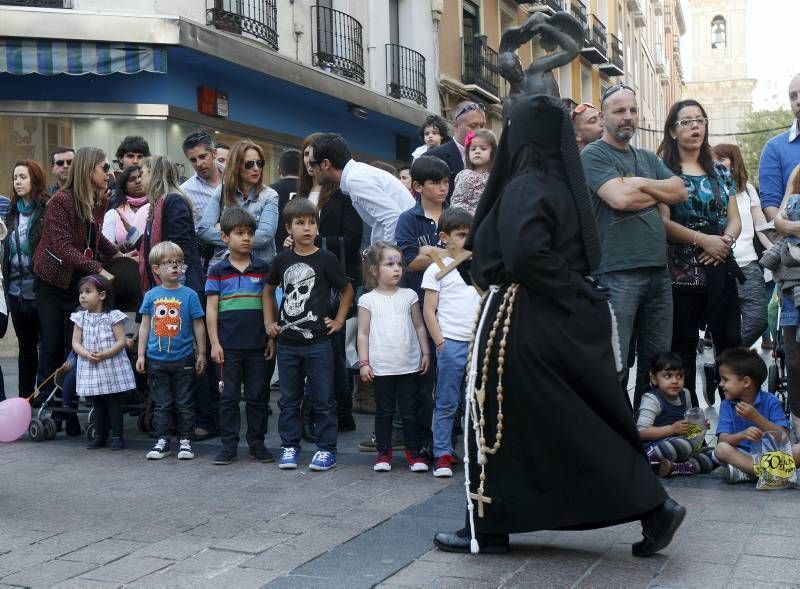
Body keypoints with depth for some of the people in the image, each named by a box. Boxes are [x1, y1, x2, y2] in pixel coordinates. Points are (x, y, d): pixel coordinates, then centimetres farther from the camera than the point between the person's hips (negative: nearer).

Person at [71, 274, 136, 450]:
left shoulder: (113, 316, -7)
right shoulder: (81, 317, 5)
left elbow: (121, 341, -11)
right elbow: (76, 343, 2)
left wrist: (104, 354, -21)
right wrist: (87, 355, -17)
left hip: (112, 367, -4)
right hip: (90, 368, 4)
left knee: (114, 402, 2)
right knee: (97, 403, 13)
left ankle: (117, 436, 9)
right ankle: (100, 436, 22)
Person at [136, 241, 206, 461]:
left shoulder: (189, 295, -4)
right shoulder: (151, 295, 1)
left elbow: (198, 326, 1)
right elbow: (145, 325, 8)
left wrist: (201, 354, 2)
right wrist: (141, 355, 6)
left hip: (183, 359, -2)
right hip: (156, 360, 2)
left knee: (184, 403, 6)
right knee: (161, 404, 10)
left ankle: (185, 440, 16)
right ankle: (162, 441, 18)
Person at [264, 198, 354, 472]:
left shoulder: (326, 259, -6)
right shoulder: (282, 259, 3)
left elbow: (347, 290, 5)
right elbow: (269, 289, 19)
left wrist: (339, 320, -1)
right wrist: (269, 321, 12)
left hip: (318, 341, -3)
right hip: (287, 342, 3)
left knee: (323, 399, 4)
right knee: (289, 399, 12)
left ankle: (326, 449, 13)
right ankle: (289, 446, 23)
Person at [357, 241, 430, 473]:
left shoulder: (409, 296, 5)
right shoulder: (368, 300, -1)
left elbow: (419, 326, 9)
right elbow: (363, 333, 0)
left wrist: (425, 352, 4)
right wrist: (364, 362, -4)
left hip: (409, 365, 2)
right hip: (381, 367, -1)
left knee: (409, 410, 7)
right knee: (384, 410, 9)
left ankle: (413, 452, 16)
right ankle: (383, 452, 18)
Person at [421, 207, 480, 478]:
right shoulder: (437, 269, 0)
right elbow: (429, 310, -2)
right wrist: (440, 343, -9)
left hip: (478, 343, 4)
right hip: (452, 343, -4)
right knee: (446, 403, 0)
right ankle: (443, 455, 6)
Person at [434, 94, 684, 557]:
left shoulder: (525, 186, -14)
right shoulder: (567, 185, 10)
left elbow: (525, 253, -27)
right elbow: (589, 253, 15)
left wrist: (572, 291, -14)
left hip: (526, 323, -8)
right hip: (571, 322, 8)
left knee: (502, 423, 3)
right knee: (582, 421, 13)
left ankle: (488, 528, 14)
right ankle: (654, 506, 10)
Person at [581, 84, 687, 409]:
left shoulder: (648, 159, 20)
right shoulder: (594, 155, -2)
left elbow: (680, 192, 7)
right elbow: (619, 198, -16)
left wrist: (640, 183, -7)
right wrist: (657, 193, 1)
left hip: (658, 270, 7)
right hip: (617, 273, -7)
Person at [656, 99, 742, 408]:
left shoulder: (720, 171, 15)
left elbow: (735, 219, 12)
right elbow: (663, 221, -10)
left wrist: (726, 240, -10)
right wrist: (704, 240, -17)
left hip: (721, 268, 4)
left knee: (730, 341, 3)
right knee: (683, 345, 0)